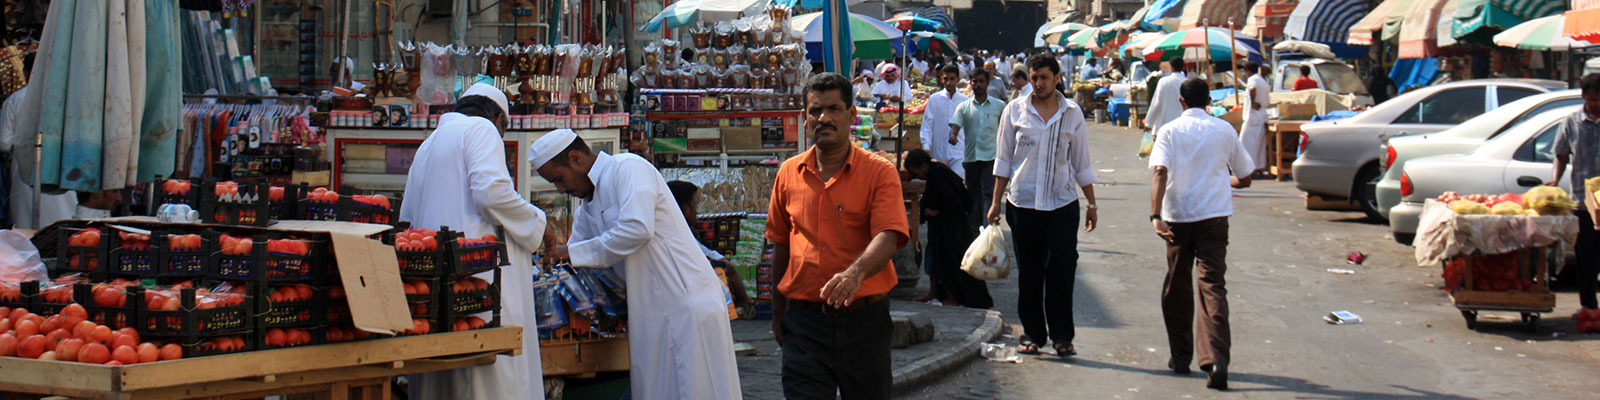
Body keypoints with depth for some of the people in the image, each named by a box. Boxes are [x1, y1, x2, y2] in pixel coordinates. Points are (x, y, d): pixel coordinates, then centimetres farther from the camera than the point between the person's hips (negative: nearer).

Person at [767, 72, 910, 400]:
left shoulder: (879, 172, -3)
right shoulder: (789, 173, 8)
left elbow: (888, 236, -17)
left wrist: (855, 273, -36)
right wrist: (778, 311, 18)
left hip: (862, 320, -2)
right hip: (804, 320, 2)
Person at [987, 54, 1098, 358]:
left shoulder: (1072, 114, 5)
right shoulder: (1014, 111, 4)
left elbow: (1082, 163, 11)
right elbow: (1003, 159, 8)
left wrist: (1091, 204, 10)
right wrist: (996, 201, 5)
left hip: (1062, 204, 0)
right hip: (1023, 203, 0)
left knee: (1062, 269, -5)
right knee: (1029, 274, 5)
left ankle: (1061, 335, 5)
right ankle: (1032, 334, 15)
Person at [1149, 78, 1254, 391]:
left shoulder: (1170, 131, 1)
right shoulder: (1224, 130, 6)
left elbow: (1160, 171, -16)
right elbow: (1244, 179, 14)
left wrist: (1155, 215, -22)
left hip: (1178, 216, 0)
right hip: (1215, 215, 0)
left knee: (1177, 288, 15)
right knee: (1212, 285, -4)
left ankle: (1180, 357, 22)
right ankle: (1216, 359, -20)